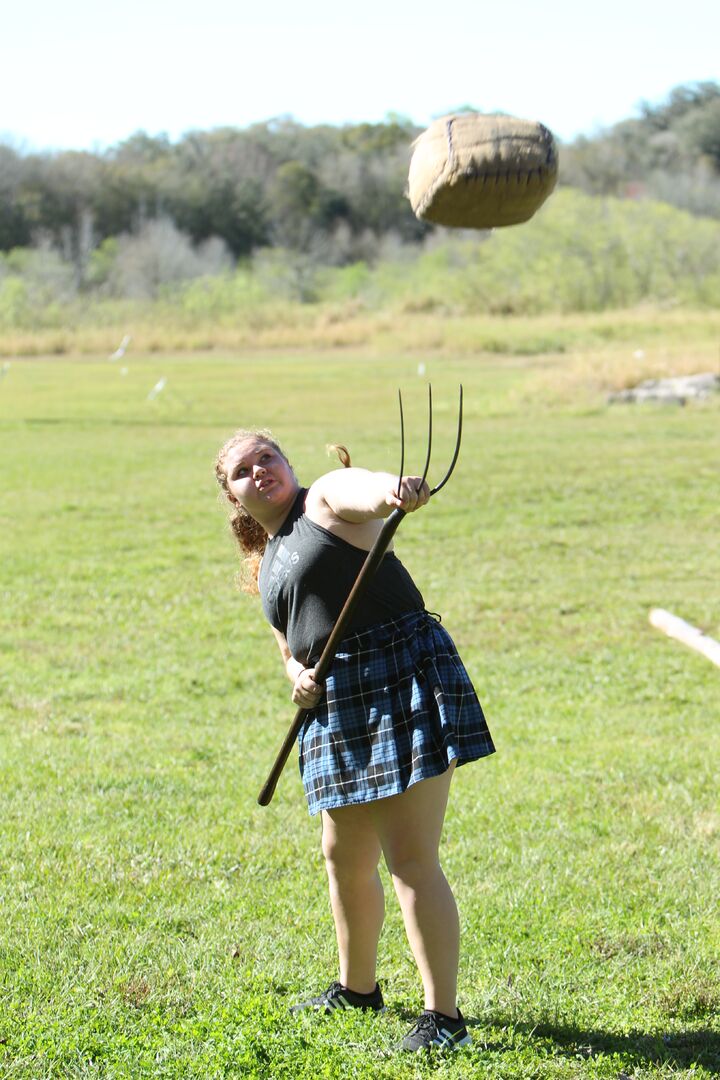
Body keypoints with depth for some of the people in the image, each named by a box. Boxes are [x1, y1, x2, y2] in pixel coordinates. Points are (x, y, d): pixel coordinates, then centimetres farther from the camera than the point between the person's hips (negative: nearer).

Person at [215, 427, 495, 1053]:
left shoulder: (327, 497, -3)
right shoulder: (266, 566, 21)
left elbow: (364, 490, -27)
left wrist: (395, 491, -52)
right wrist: (296, 675, 5)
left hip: (405, 676, -9)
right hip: (338, 704, 9)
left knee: (410, 858, -12)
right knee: (345, 857, 20)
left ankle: (445, 1017, -8)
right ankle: (358, 988, 41)